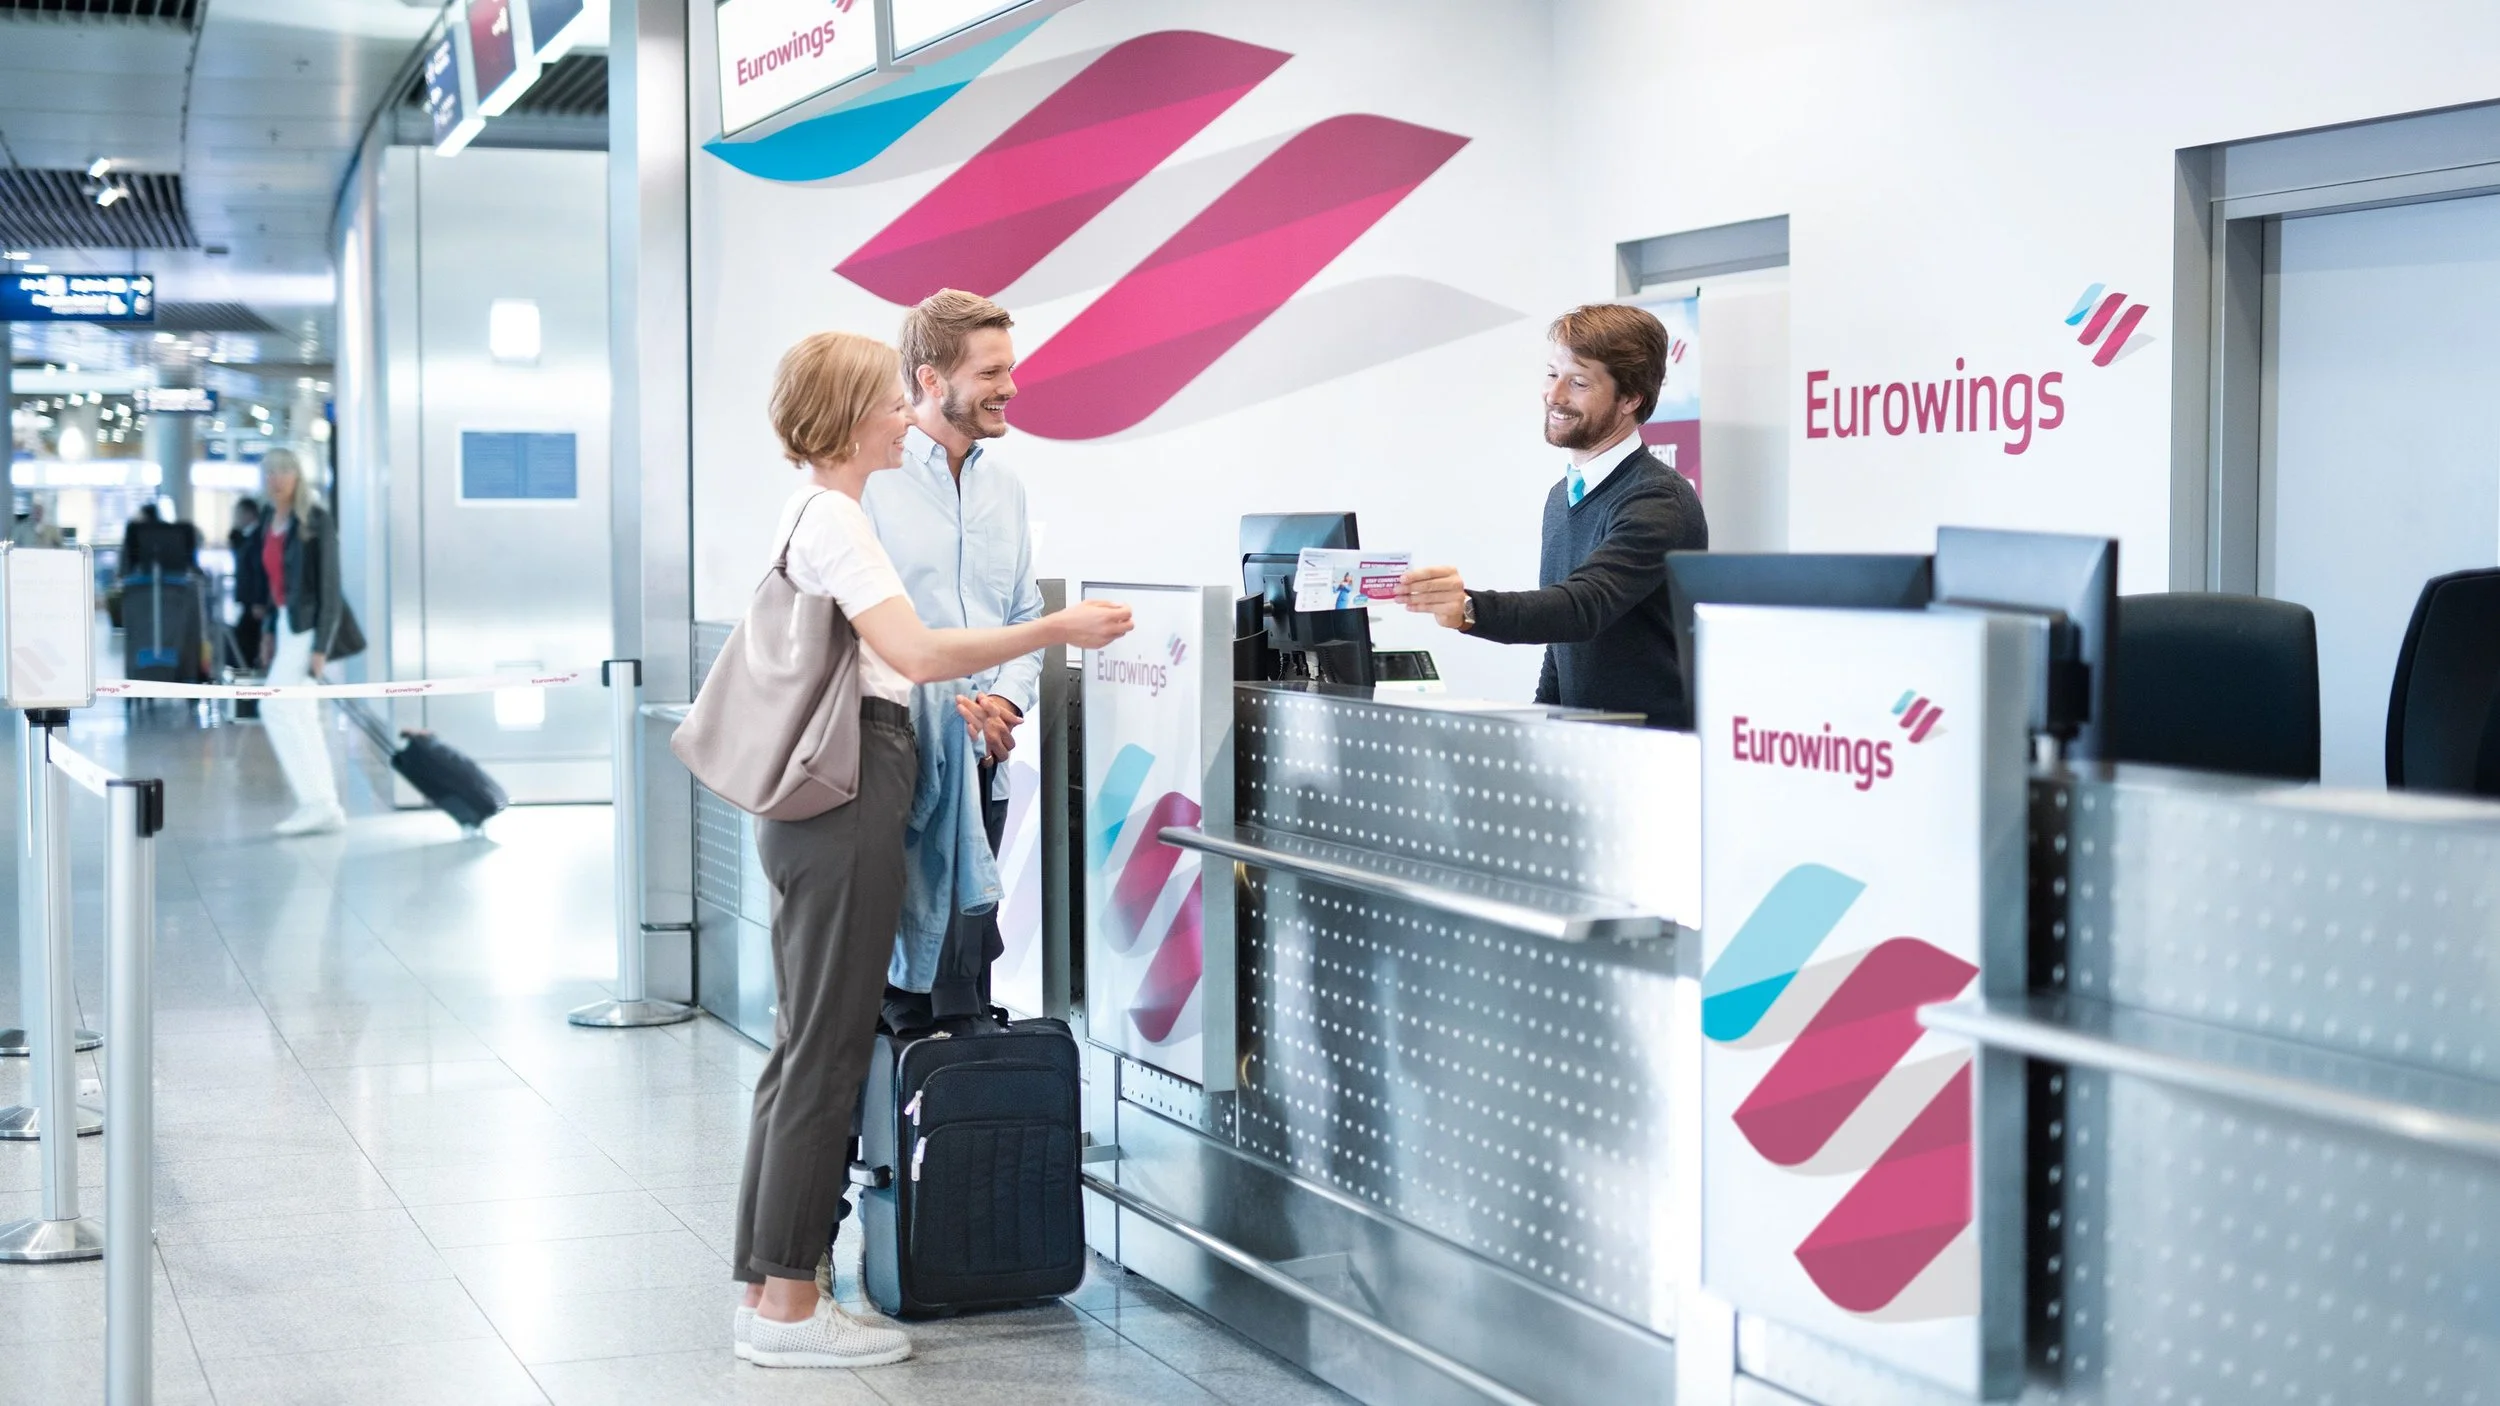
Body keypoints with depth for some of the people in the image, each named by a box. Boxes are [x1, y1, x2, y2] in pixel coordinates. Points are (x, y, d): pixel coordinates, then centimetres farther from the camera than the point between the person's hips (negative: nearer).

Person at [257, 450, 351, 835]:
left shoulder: (314, 520, -13)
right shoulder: (271, 521, 10)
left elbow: (329, 584, -16)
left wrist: (321, 646, -20)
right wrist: (270, 631, 17)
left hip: (309, 624, -9)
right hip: (287, 622, 9)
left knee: (275, 706, -14)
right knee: (300, 717, 7)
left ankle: (315, 801, -11)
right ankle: (325, 807, 11)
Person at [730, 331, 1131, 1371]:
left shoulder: (809, 513, 16)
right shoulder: (833, 518, -14)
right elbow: (915, 652, -25)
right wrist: (1056, 631, -22)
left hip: (815, 803, 10)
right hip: (848, 799, -10)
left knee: (804, 1048, 12)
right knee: (827, 1053, -5)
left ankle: (766, 1288, 18)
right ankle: (789, 1307, 1)